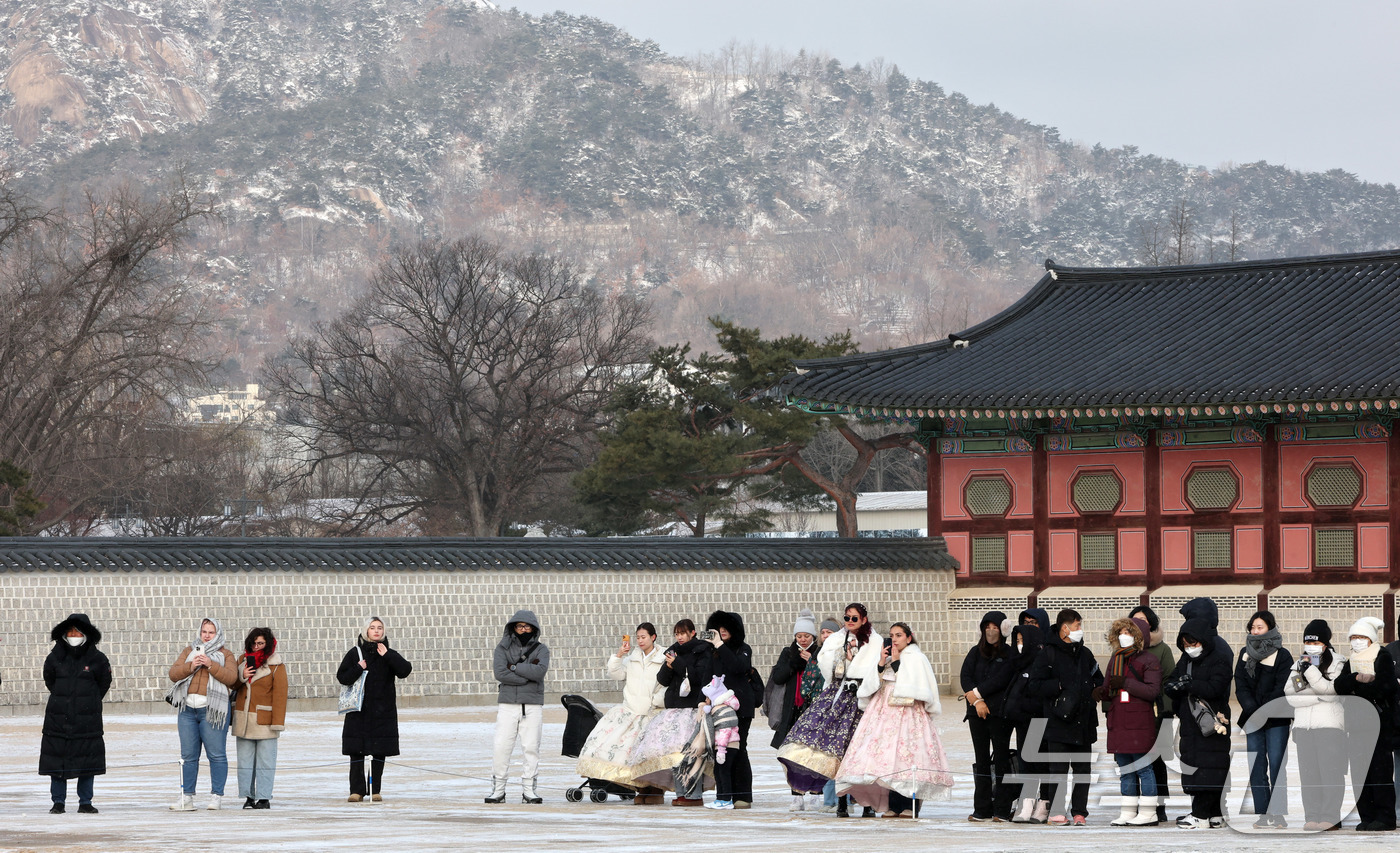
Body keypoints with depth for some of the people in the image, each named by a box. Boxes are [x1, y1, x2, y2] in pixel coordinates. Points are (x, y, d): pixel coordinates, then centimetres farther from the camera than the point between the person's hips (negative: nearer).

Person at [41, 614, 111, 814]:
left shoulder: (97, 659, -1)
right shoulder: (55, 658, 2)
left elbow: (104, 684, 11)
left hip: (87, 718, -1)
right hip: (58, 717, 1)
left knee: (87, 760, 0)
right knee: (56, 760, 1)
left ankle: (85, 802, 10)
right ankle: (58, 802, 10)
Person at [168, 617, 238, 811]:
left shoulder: (225, 654, 8)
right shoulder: (189, 651, 17)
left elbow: (231, 677, -7)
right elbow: (173, 674, 6)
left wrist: (211, 665, -16)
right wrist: (190, 667, -11)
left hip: (212, 710, -4)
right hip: (188, 708, 4)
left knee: (216, 754, -5)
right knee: (188, 755, 5)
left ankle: (216, 796, 0)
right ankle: (186, 797, 8)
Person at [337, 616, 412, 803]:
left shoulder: (389, 655, 6)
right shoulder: (355, 654, 5)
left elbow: (405, 670, -8)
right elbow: (342, 677, 1)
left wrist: (387, 656, -14)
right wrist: (358, 669, -13)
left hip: (383, 711, 0)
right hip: (358, 711, 0)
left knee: (379, 752, 2)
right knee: (356, 752, -3)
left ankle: (375, 790, 8)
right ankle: (357, 790, 1)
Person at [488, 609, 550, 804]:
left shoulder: (541, 649, 8)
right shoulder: (503, 648, 7)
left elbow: (540, 672, -12)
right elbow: (500, 673, -10)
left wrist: (514, 667, -10)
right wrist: (528, 675, -11)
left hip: (533, 705, 0)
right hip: (508, 704, 0)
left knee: (531, 747, -1)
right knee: (501, 747, -6)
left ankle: (529, 790, 5)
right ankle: (498, 790, 0)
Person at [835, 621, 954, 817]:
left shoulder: (916, 658, 4)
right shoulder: (887, 657, 22)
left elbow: (911, 684, -10)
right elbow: (872, 684, 14)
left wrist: (896, 662, -6)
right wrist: (882, 663, 2)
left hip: (907, 710, -6)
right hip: (885, 711, 6)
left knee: (905, 753, -15)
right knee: (887, 755, -3)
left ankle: (909, 806, -14)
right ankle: (893, 806, 0)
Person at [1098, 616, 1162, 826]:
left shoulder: (1149, 660, -5)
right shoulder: (1116, 658, 17)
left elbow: (1153, 690, -15)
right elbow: (1109, 684, 21)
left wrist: (1125, 683, -19)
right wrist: (1101, 692, -2)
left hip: (1139, 722, -7)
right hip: (1118, 722, 7)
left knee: (1143, 768, -4)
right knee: (1125, 770, 10)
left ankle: (1148, 813, 0)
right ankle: (1128, 812, 14)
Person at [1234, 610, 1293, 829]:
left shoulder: (1282, 655, 0)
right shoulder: (1246, 654, 13)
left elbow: (1281, 688, -7)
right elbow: (1241, 687, 6)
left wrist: (1264, 712, -15)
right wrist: (1252, 710, -10)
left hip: (1276, 720, -4)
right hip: (1252, 718, 4)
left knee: (1276, 766, -8)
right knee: (1256, 768, 1)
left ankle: (1278, 814, -8)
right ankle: (1262, 814, 2)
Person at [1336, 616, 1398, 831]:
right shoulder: (1350, 663, 19)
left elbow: (1382, 687, -14)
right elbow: (1339, 686, 2)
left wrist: (1354, 687, -4)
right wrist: (1356, 678, -15)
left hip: (1379, 723, -6)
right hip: (1357, 726, 6)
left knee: (1380, 771, -9)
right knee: (1359, 773, 2)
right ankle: (1367, 816, 6)